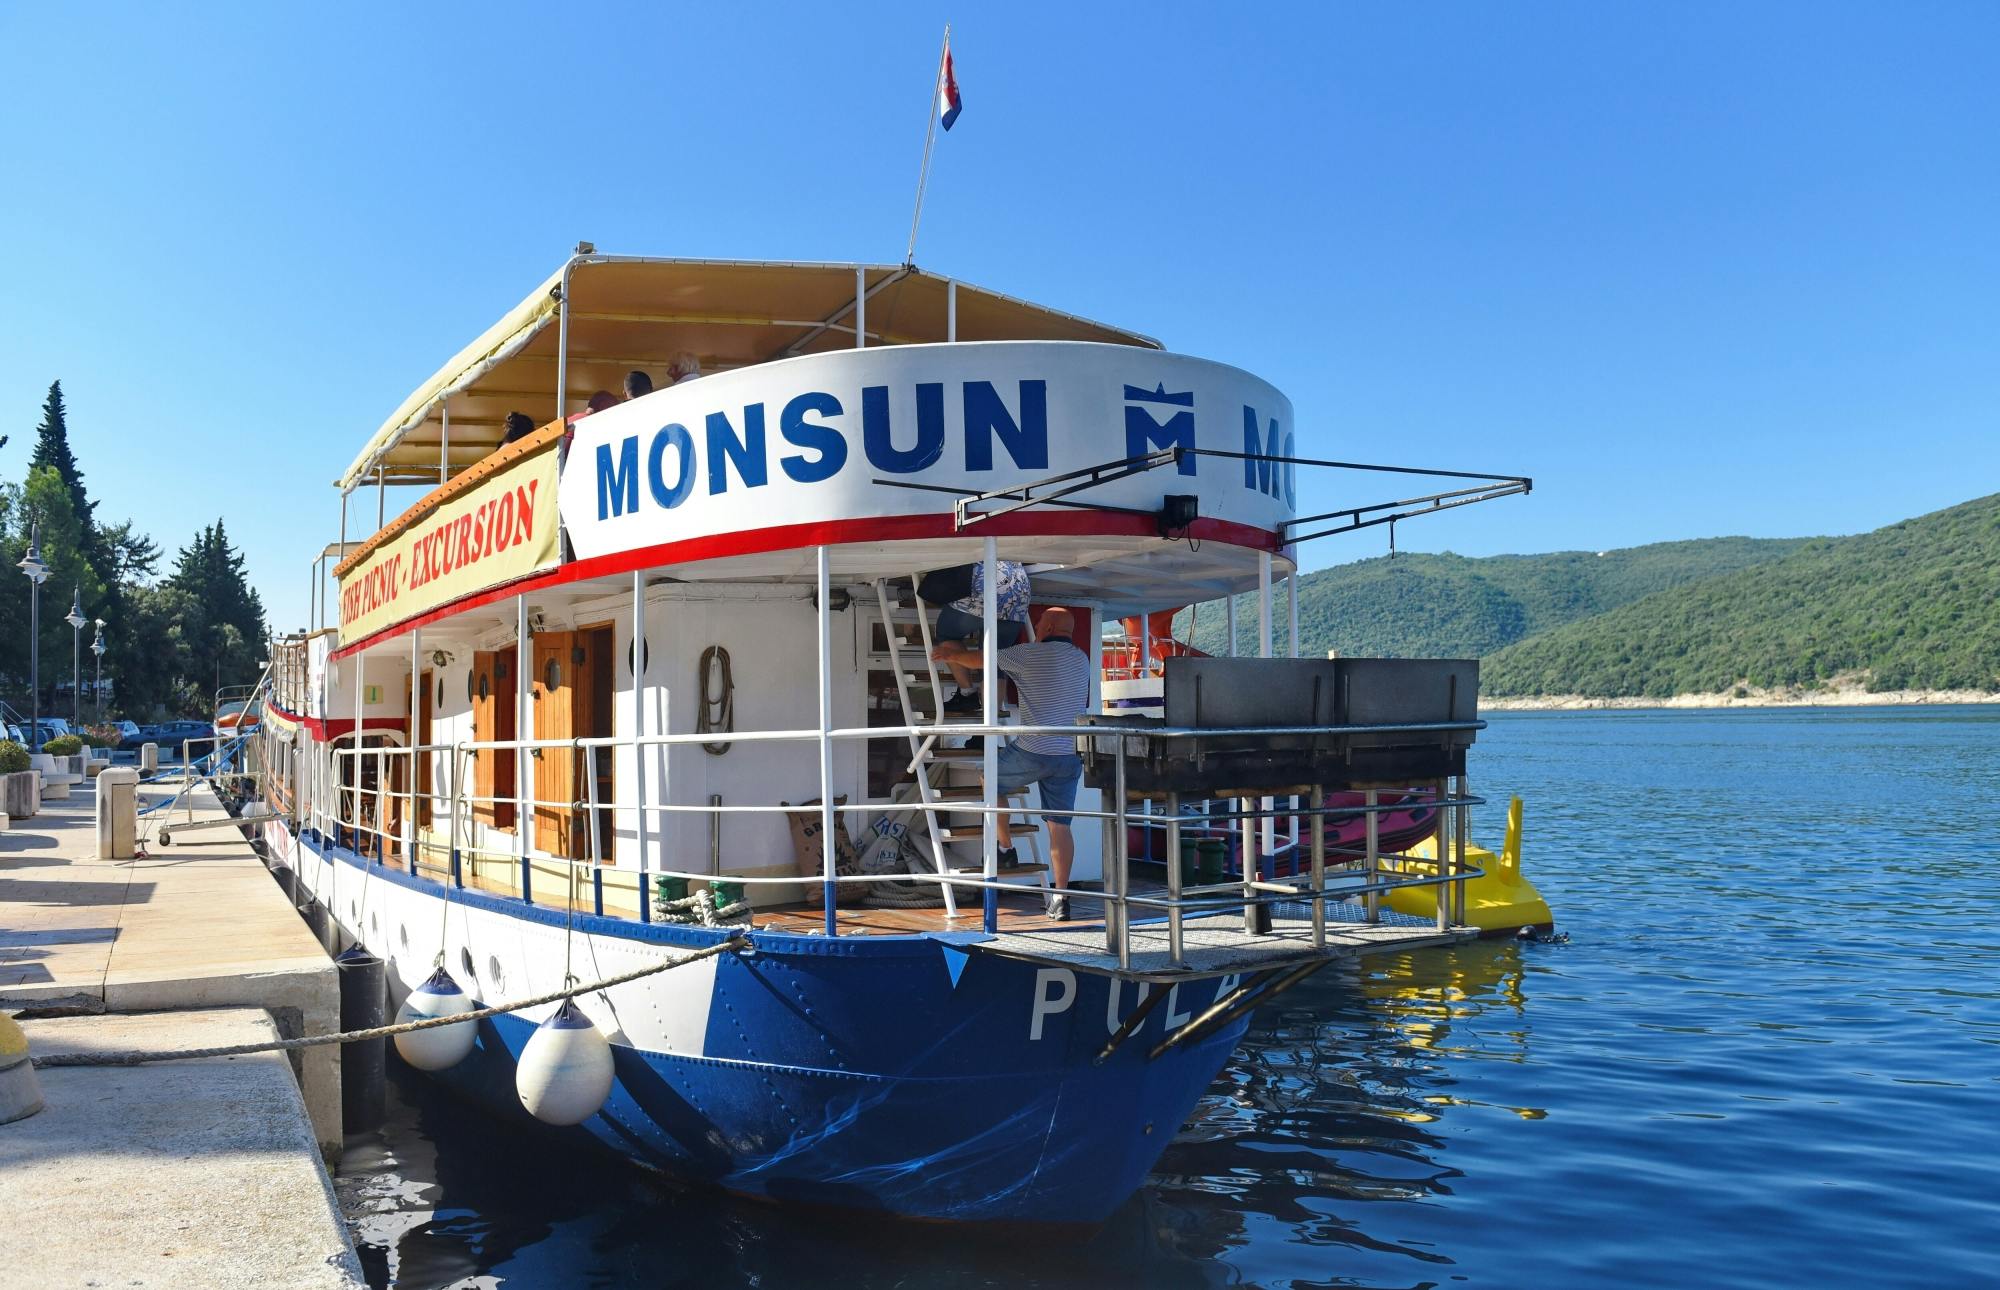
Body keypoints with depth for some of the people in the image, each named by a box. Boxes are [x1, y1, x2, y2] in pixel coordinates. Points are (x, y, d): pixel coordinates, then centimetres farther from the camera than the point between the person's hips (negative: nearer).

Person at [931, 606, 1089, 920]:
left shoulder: (1029, 654, -6)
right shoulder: (1082, 660, 13)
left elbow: (978, 659, 5)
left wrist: (951, 655, 28)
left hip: (1032, 751, -5)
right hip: (1070, 756, 5)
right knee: (1060, 825, 6)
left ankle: (1005, 849, 28)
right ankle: (1060, 897, 3)